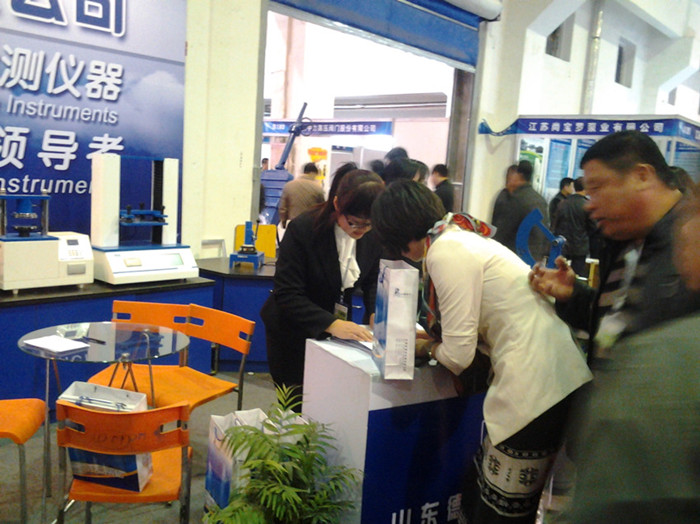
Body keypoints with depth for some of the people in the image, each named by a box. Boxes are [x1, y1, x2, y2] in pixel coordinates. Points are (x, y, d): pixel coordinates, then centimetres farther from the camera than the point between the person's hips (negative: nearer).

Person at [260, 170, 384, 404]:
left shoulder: (374, 234, -10)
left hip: (338, 329, 4)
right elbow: (287, 295, -24)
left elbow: (373, 280, 6)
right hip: (292, 335, -4)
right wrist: (331, 324, -36)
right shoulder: (302, 229, -23)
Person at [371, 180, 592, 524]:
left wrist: (428, 348, 8)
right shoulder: (461, 237, 16)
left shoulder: (446, 251, -13)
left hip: (536, 391, -9)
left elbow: (458, 355, -11)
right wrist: (430, 339, 20)